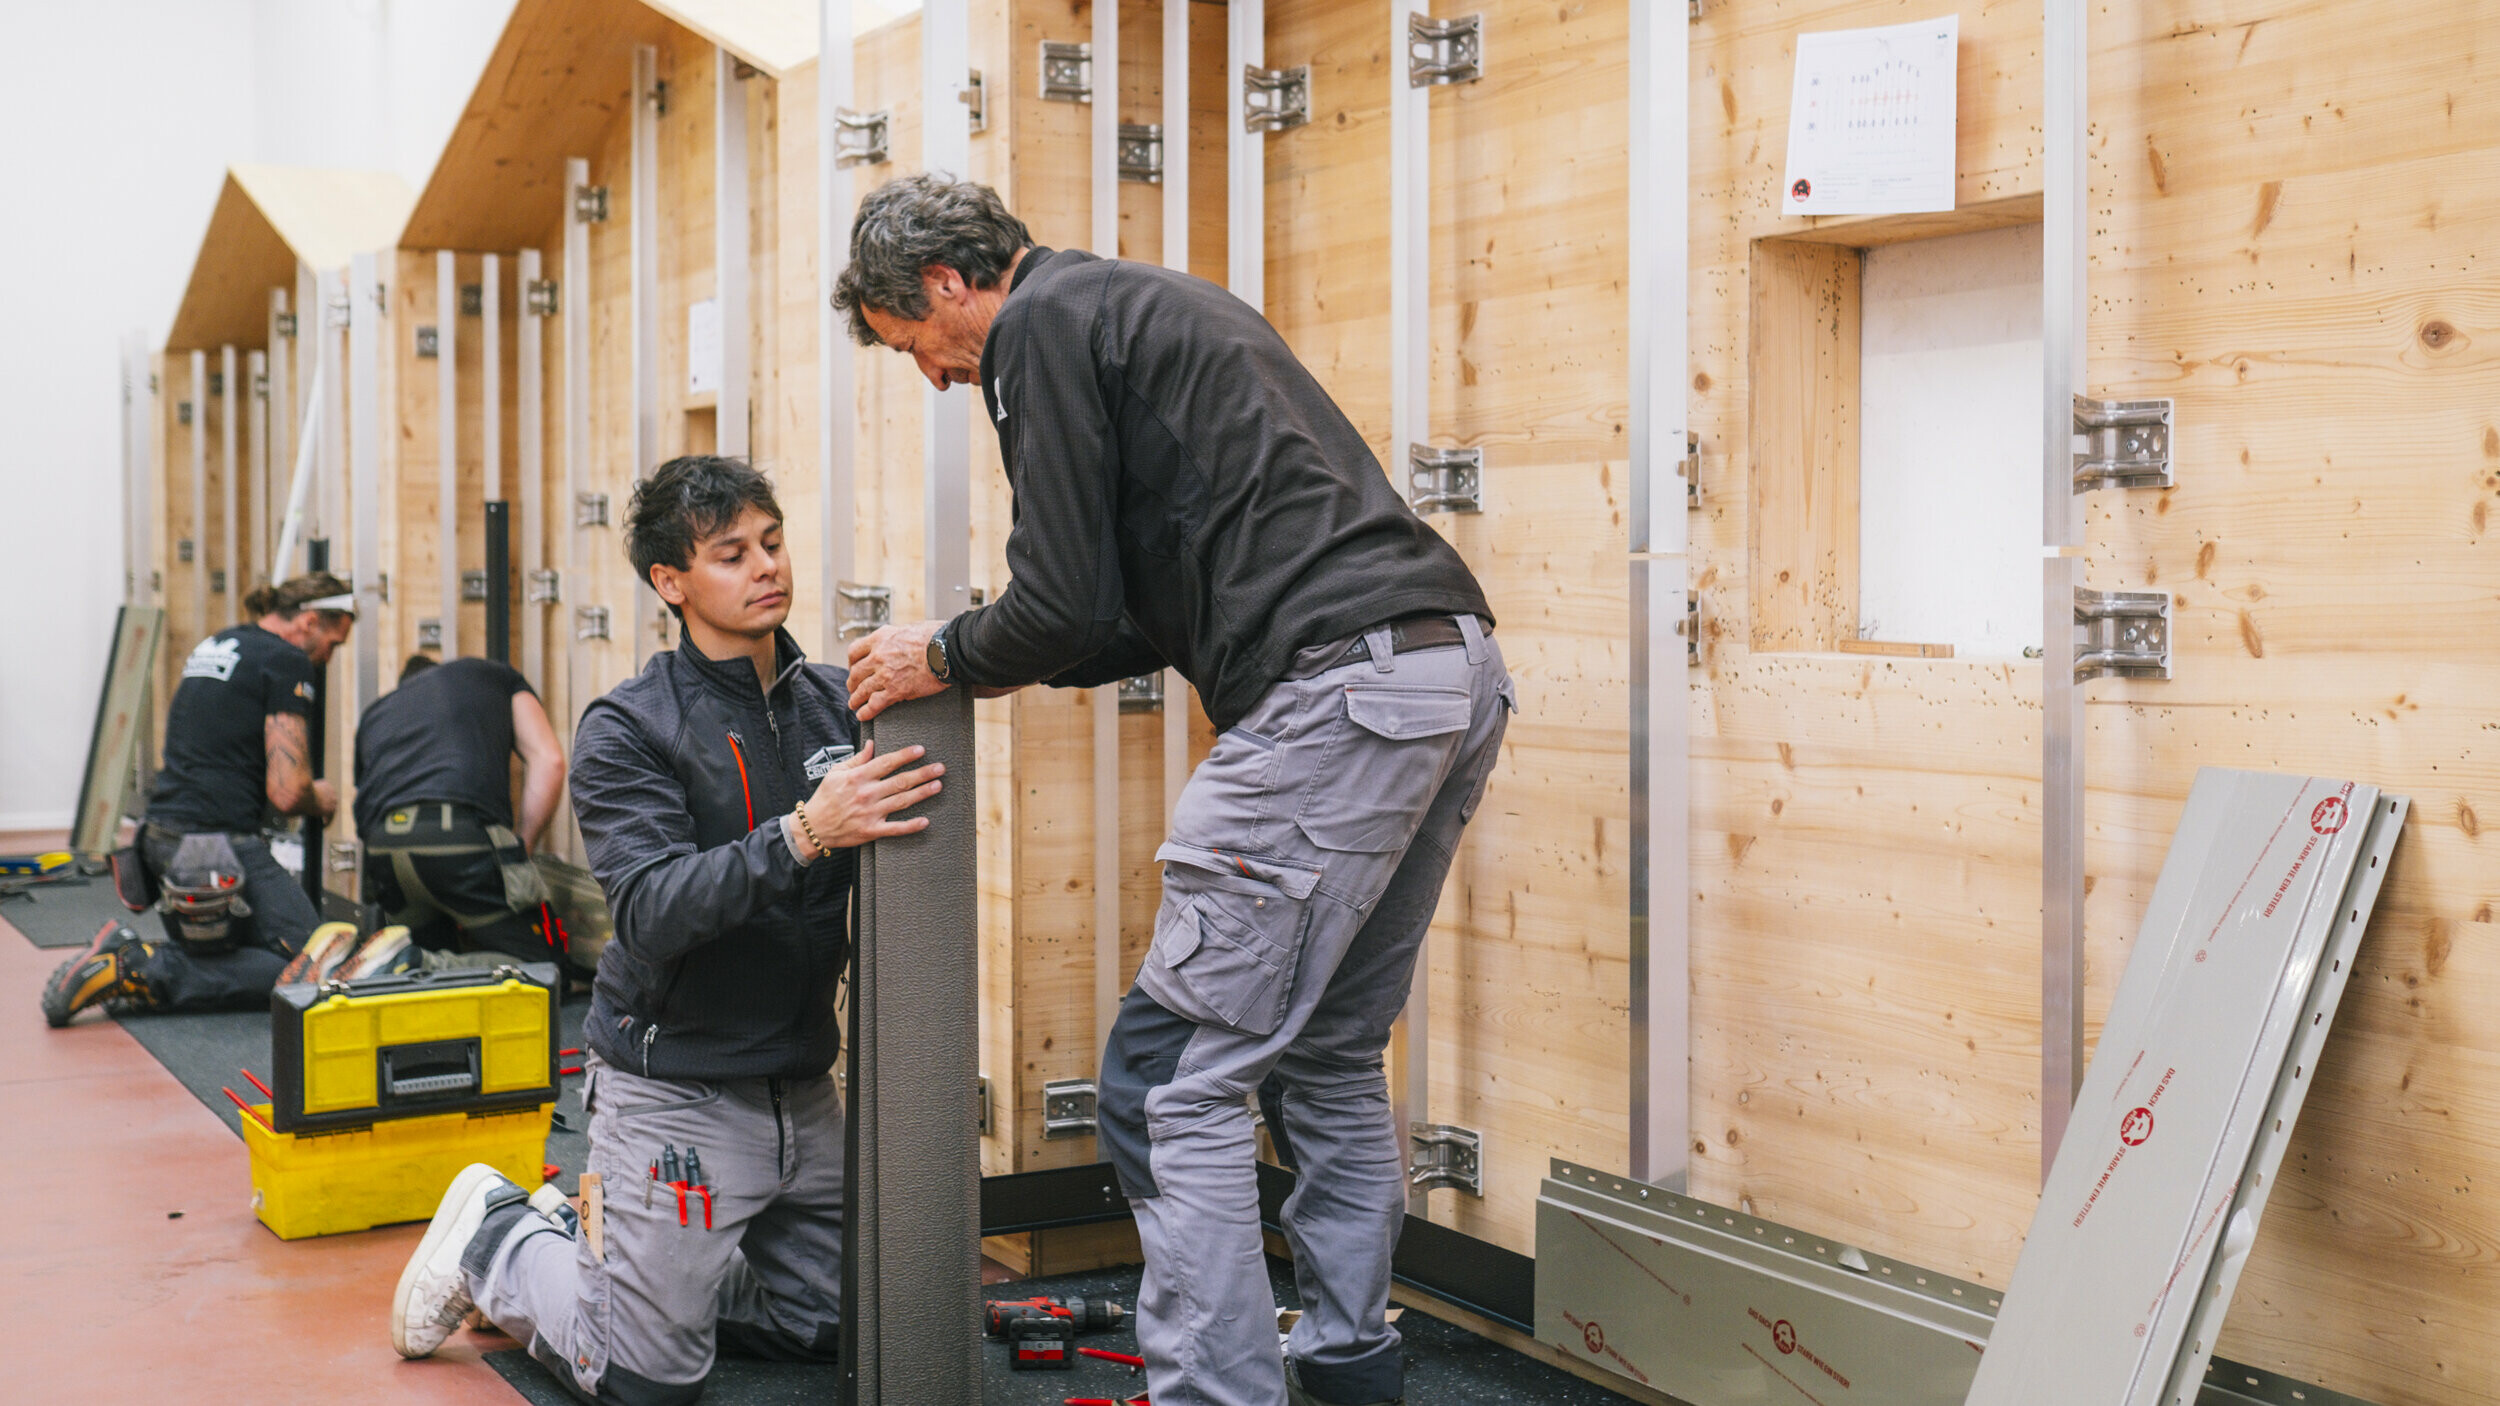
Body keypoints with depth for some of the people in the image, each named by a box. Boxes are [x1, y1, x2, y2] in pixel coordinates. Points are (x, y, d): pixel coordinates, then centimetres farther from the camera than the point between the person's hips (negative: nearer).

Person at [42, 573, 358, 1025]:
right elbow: (286, 793, -15)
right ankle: (143, 972, -15)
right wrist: (320, 801, 9)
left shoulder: (214, 645, 20)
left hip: (161, 833, 10)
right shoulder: (287, 662, -8)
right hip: (216, 843, -10)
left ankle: (129, 954, 0)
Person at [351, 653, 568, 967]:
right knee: (538, 963, 4)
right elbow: (549, 761, 13)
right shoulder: (498, 676, 30)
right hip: (464, 832, -4)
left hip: (380, 846, 5)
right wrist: (521, 848, 14)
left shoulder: (374, 714, 38)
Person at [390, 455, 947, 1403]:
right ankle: (496, 1240, 27)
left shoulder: (834, 704, 3)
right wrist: (801, 834, -37)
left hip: (804, 1089, 6)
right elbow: (651, 915, -24)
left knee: (818, 1330, 16)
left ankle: (591, 1239, 33)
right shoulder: (627, 730, -13)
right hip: (674, 1092, -6)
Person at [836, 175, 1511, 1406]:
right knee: (1330, 1058, 19)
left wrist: (944, 659, 13)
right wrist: (1013, 667, 32)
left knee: (1174, 1075, -4)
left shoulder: (1042, 325, 0)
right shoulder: (1154, 304, 29)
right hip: (1456, 669, 10)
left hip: (1334, 692, -10)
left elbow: (1065, 603, -6)